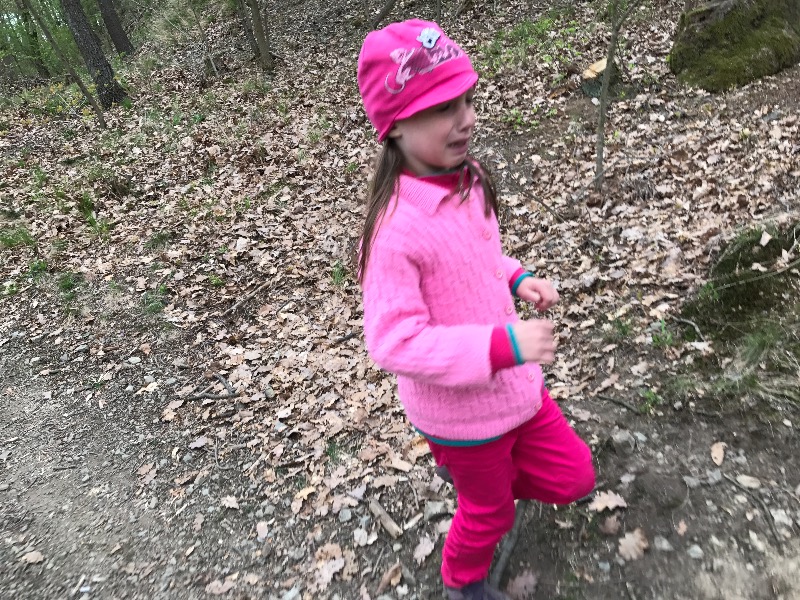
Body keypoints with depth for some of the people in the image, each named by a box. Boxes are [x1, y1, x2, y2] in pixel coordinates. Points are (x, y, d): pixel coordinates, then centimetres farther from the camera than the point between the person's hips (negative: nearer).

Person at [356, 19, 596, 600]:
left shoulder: (468, 180, -6)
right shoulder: (398, 226, -31)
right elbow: (393, 340, -29)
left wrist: (518, 279, -6)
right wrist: (502, 345, -34)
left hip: (515, 383, 7)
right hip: (459, 410, -6)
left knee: (574, 476, 19)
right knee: (490, 512, 20)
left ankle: (478, 474, 45)